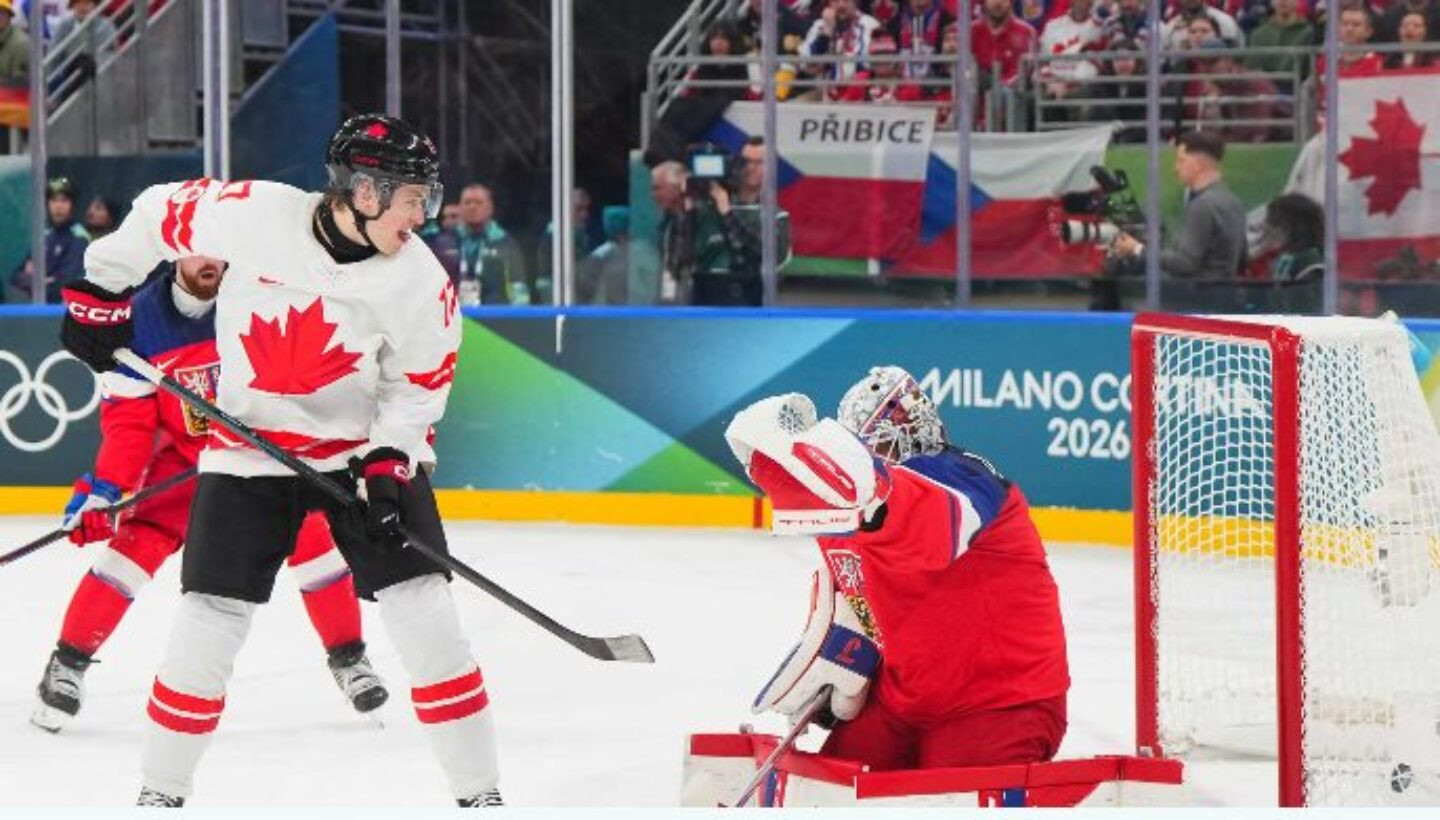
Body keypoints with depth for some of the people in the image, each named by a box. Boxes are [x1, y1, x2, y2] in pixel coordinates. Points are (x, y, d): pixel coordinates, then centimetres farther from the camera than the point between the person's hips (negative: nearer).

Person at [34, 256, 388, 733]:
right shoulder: (143, 316, -14)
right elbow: (128, 416, -12)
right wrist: (106, 488, -22)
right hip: (183, 458, 0)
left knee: (313, 540, -10)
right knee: (134, 546, -12)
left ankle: (348, 658, 11)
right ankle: (69, 661, 1)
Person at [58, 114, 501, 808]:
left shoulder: (420, 282, -15)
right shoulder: (253, 214, -20)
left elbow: (419, 384, -3)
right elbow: (162, 213, -3)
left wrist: (388, 462, -16)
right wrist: (102, 290, 3)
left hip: (368, 448, 1)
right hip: (249, 444, 0)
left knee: (423, 610, -10)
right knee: (210, 620, -2)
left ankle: (480, 795, -1)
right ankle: (160, 793, 15)